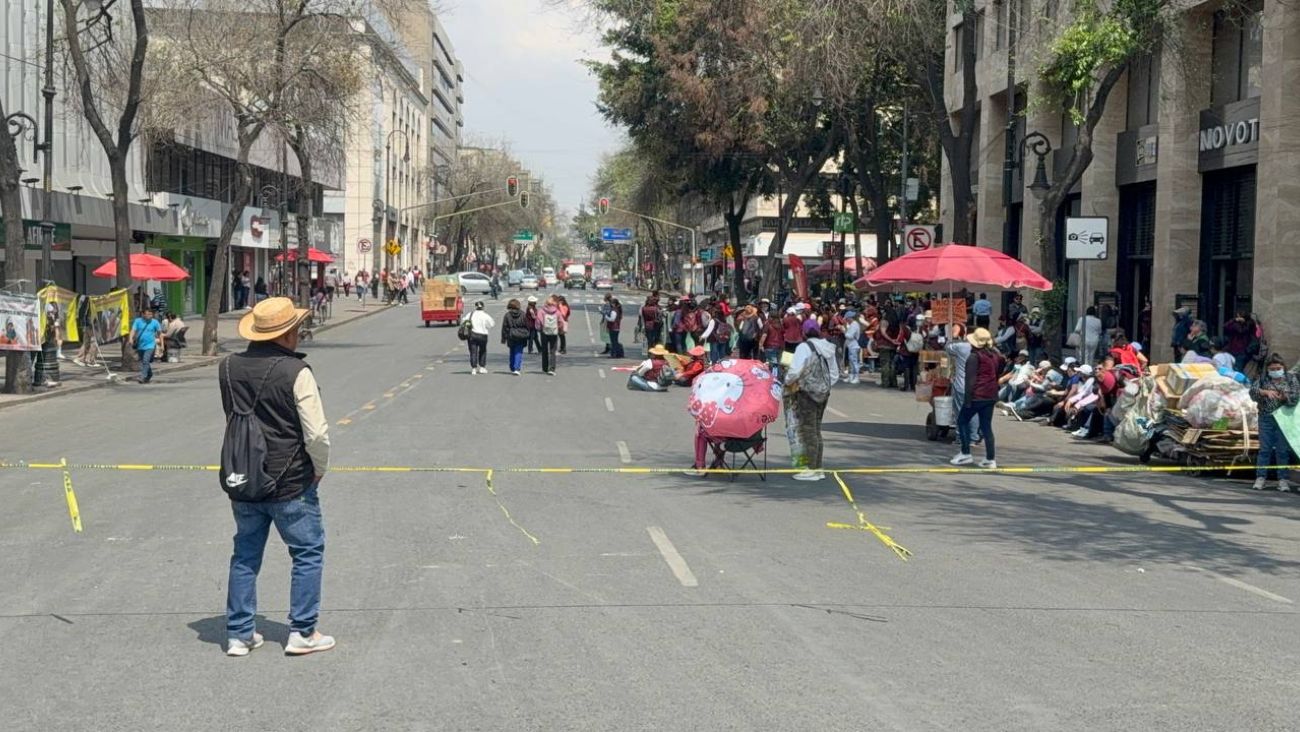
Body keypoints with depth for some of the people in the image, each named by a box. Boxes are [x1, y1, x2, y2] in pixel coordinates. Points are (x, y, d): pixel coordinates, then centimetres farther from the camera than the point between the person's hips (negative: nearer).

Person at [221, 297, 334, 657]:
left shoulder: (229, 368, 0)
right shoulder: (296, 373, -16)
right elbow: (317, 434, -17)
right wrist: (319, 470, 0)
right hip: (289, 483, -5)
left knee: (245, 555, 15)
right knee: (308, 552, 9)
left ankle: (239, 633, 17)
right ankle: (303, 633, 10)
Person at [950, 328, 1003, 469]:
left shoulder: (974, 357, -12)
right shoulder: (995, 356, 9)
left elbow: (971, 380, -16)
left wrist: (967, 399, -15)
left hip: (977, 395, -7)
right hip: (991, 396, 7)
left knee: (962, 421, 9)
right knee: (986, 426, 10)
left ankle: (965, 454, 5)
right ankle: (990, 459, 5)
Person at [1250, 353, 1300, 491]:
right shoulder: (1263, 379, 7)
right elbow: (1253, 391, -7)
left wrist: (1284, 397, -22)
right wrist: (1266, 392, -23)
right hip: (1266, 418, 1)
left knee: (1283, 450, 0)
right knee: (1265, 449, 2)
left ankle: (1283, 480, 3)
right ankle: (1260, 478, 3)